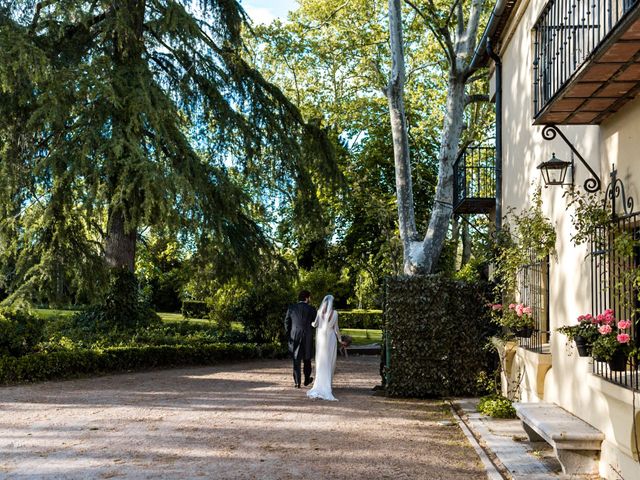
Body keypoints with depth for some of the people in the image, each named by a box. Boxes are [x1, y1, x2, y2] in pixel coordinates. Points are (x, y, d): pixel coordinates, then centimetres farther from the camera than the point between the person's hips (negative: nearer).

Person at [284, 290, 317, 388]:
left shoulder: (291, 308, 0)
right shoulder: (311, 309, -5)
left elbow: (286, 323, 2)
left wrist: (289, 335, 10)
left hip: (294, 336, 1)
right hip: (308, 337, -1)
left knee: (296, 360, 5)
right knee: (307, 359, 16)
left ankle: (297, 382, 2)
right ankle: (307, 379, 28)